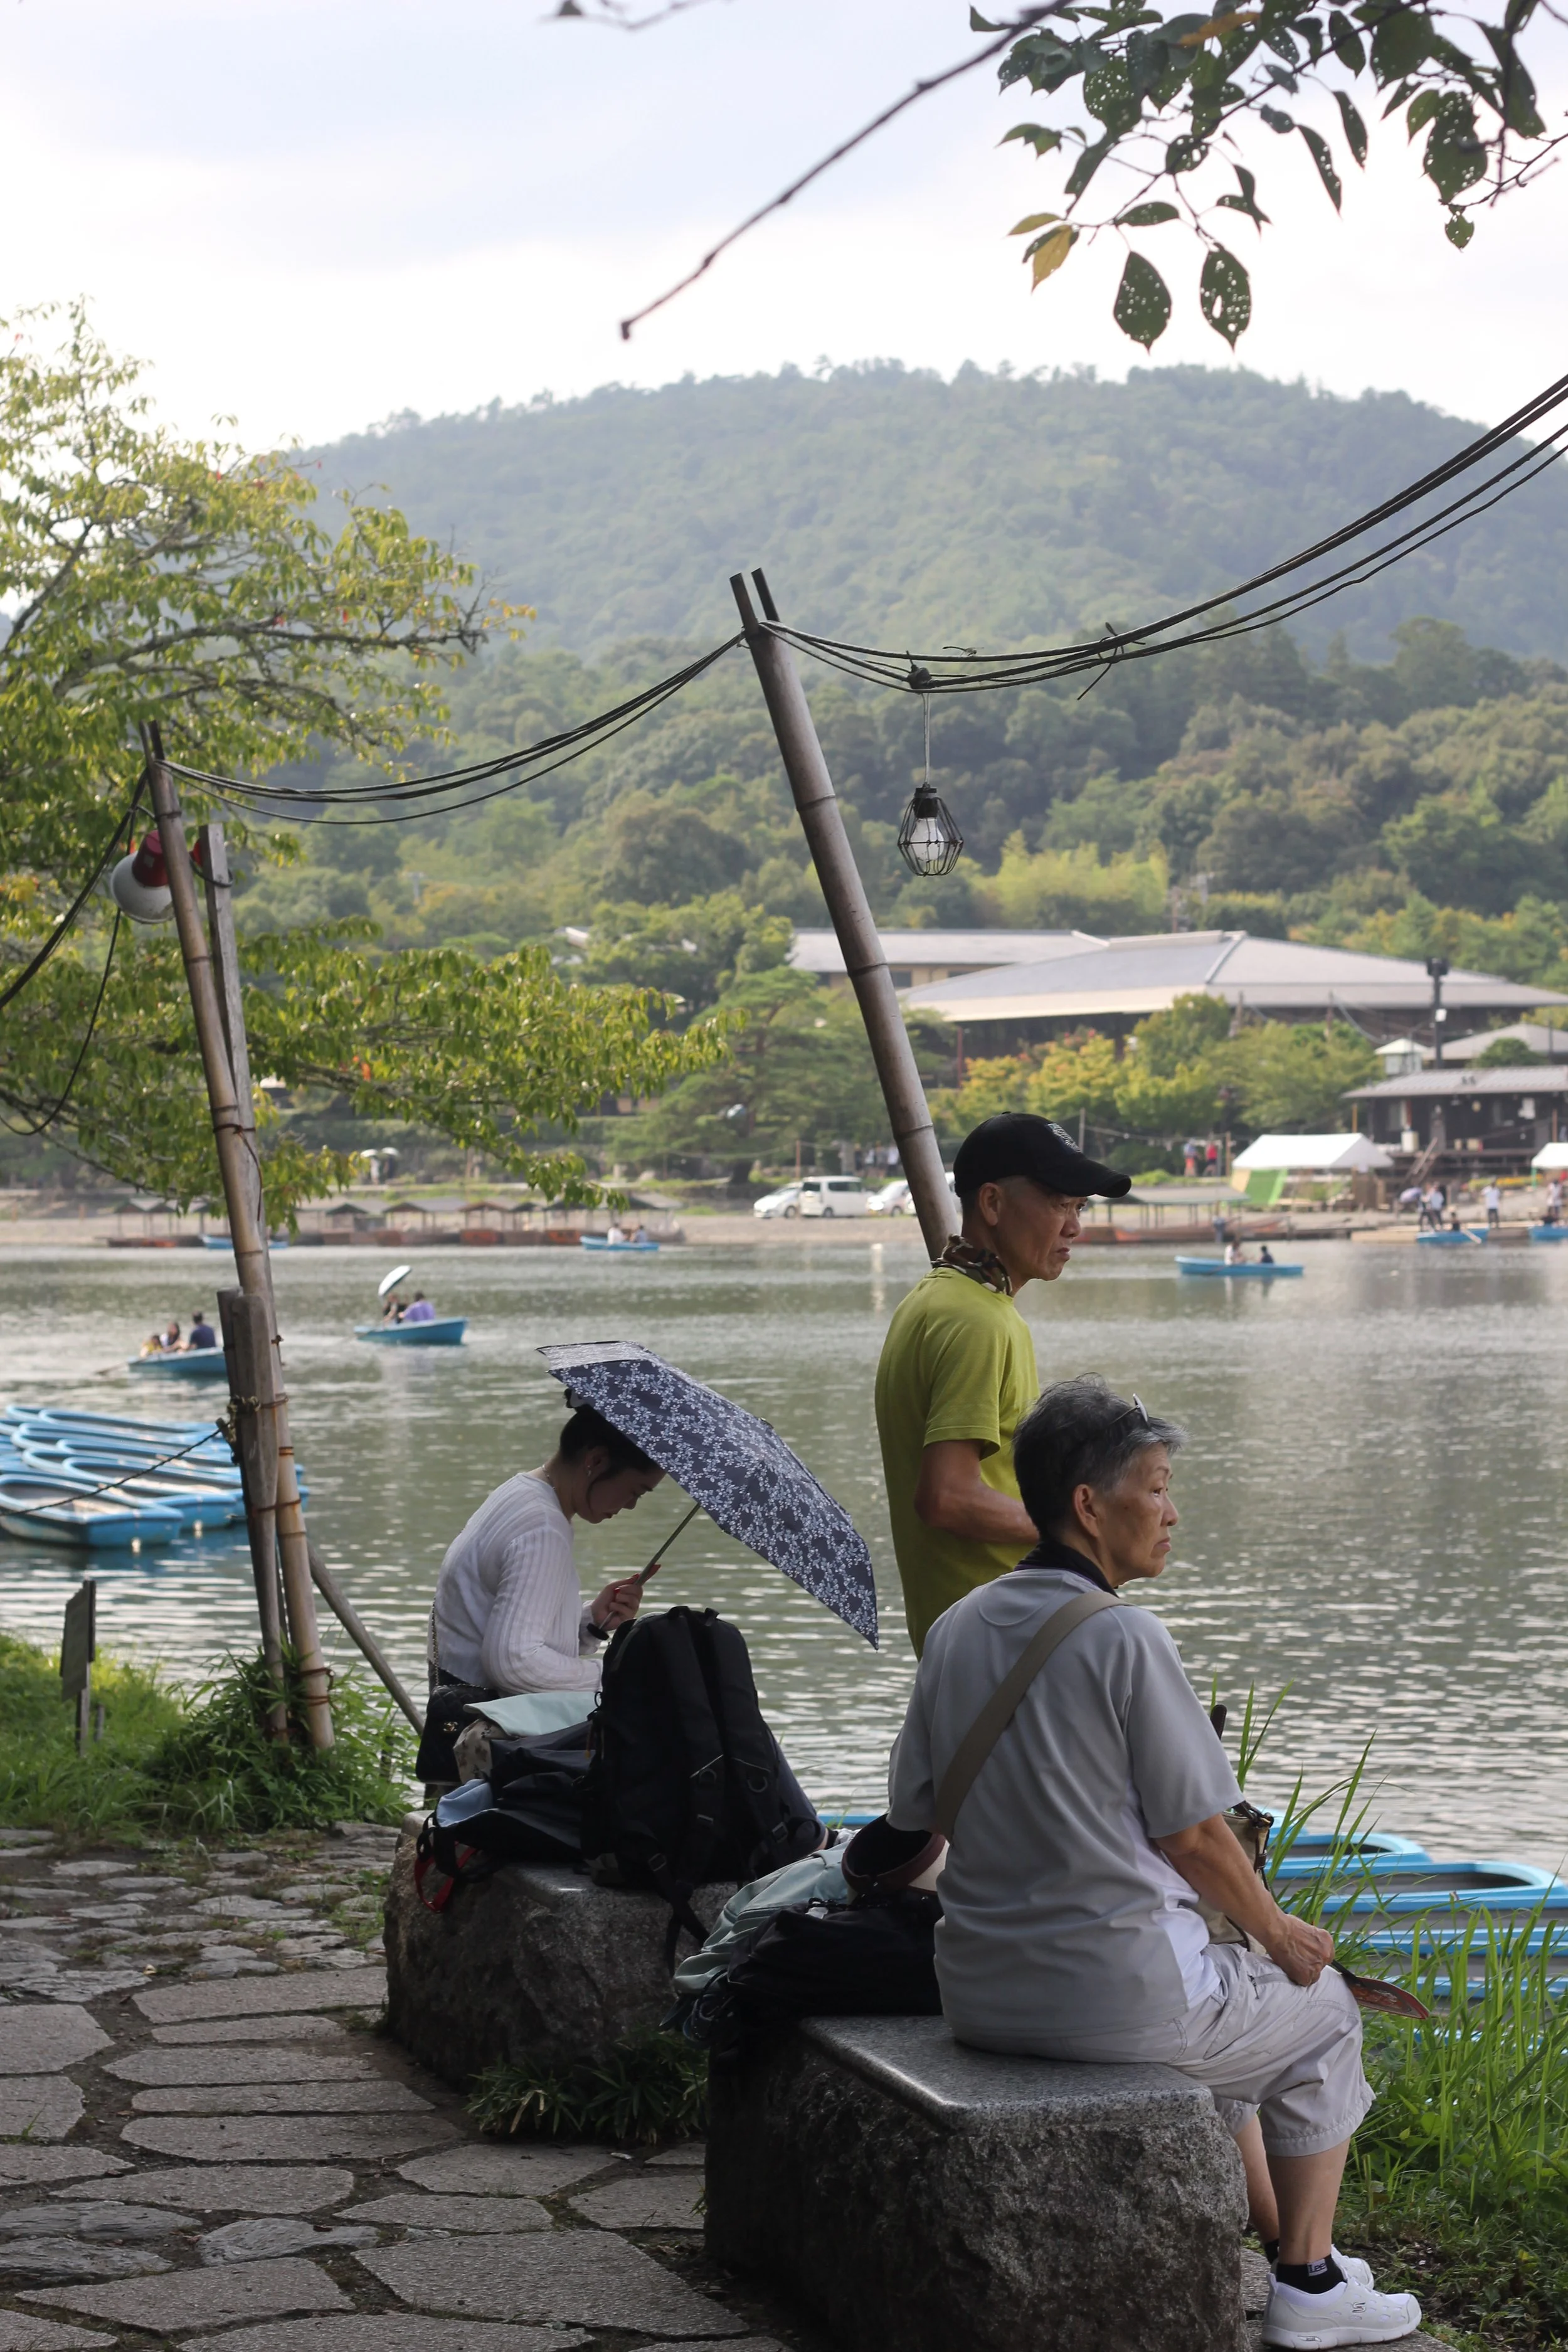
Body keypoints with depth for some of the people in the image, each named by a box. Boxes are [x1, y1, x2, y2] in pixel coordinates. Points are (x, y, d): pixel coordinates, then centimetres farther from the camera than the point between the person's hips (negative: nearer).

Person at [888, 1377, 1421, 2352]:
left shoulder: (955, 1629, 4)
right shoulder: (1125, 1637, -17)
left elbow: (914, 1813, 10)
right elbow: (1193, 1834, -13)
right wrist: (1280, 1933, 4)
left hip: (978, 1989, 7)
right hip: (1113, 1991, -7)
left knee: (1220, 1999, 34)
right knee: (1323, 2010, 19)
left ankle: (1278, 2237, 42)